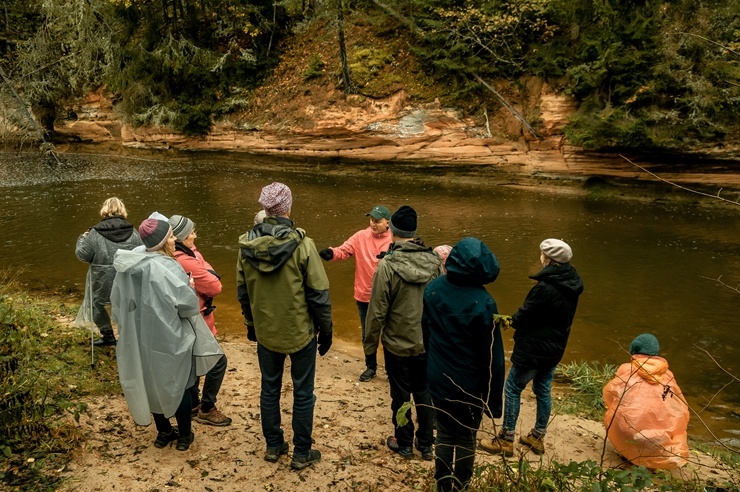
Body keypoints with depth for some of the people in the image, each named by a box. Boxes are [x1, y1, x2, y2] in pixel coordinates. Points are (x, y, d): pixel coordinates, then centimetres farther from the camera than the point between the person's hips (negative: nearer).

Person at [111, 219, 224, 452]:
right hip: (169, 338, -7)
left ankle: (163, 432, 35)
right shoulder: (165, 268, -27)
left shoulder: (129, 264, -3)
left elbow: (117, 301, 7)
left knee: (153, 383, 21)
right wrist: (190, 287, -7)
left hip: (140, 337, 7)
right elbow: (188, 303, -27)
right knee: (179, 385, 12)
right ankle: (184, 435, 25)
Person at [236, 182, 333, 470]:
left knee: (269, 389, 20)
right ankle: (301, 454, 23)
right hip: (300, 332, -4)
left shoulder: (246, 245, -7)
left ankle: (273, 446, 34)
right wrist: (326, 330, -2)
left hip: (265, 332, 4)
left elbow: (242, 292, 5)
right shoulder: (302, 244, -21)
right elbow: (318, 294, -15)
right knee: (303, 393, 11)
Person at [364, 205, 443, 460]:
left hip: (398, 344, -4)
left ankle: (404, 443, 29)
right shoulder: (434, 261, -8)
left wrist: (370, 343, -1)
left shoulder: (387, 265, -21)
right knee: (424, 392, 19)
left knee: (401, 395, 13)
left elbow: (377, 310, -16)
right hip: (428, 342, 4)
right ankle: (426, 444, 30)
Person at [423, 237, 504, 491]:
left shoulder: (433, 288, -9)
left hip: (438, 380, 5)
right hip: (469, 385, -4)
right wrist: (494, 400, -8)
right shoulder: (482, 303, -26)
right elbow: (491, 356, -19)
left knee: (444, 436, 21)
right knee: (465, 441, 16)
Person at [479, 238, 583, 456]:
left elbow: (524, 317, -21)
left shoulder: (544, 288, -27)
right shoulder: (571, 286, 2)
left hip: (533, 350, -8)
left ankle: (506, 440, 10)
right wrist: (518, 319, 8)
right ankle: (537, 437, 30)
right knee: (543, 390, 19)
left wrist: (512, 319, 2)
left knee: (513, 389, 3)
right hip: (555, 348, 9)